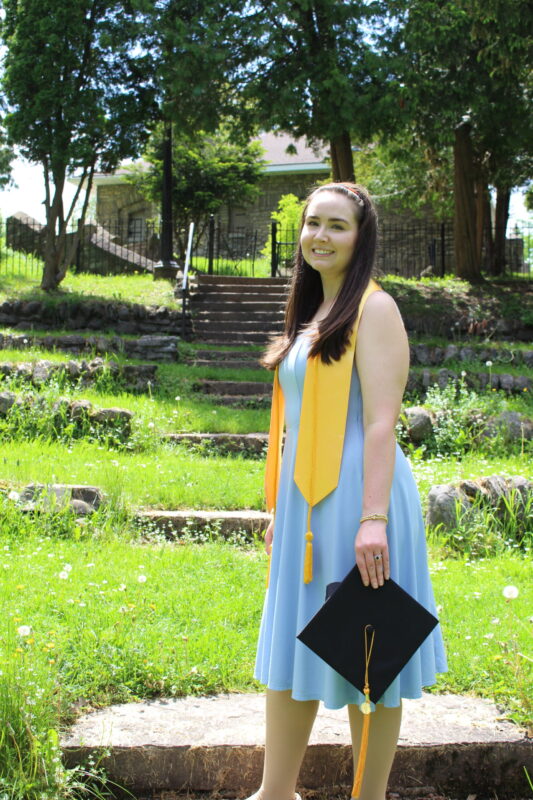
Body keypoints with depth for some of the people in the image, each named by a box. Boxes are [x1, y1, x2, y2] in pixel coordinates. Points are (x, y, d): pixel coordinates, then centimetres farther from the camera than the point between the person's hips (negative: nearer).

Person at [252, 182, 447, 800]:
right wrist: (281, 508, 20)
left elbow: (381, 420, -17)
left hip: (354, 494, -9)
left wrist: (374, 518, -23)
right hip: (304, 499, 9)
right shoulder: (312, 314, 16)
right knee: (292, 649, 14)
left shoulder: (374, 308, -9)